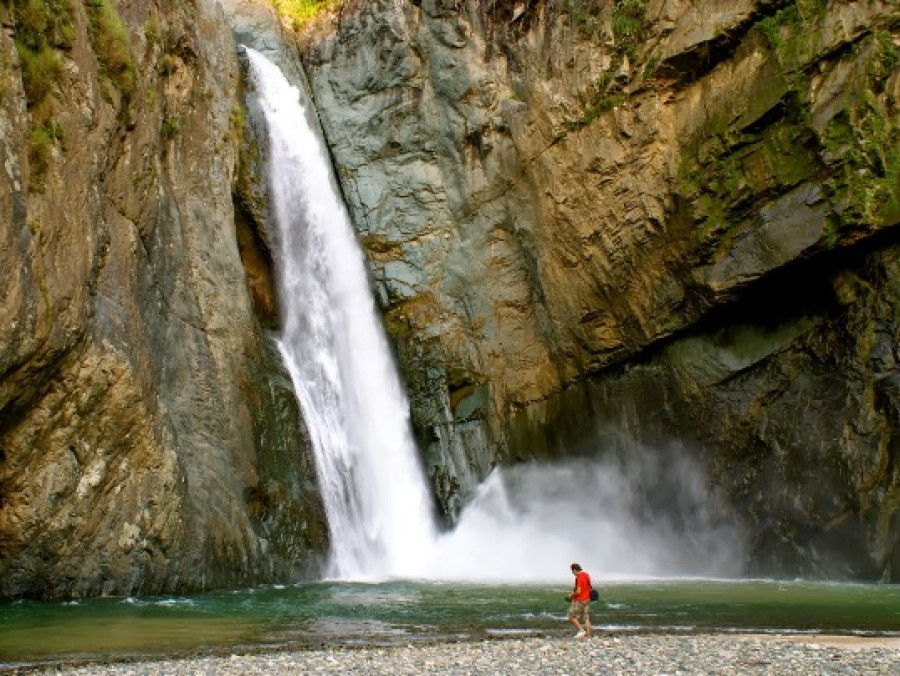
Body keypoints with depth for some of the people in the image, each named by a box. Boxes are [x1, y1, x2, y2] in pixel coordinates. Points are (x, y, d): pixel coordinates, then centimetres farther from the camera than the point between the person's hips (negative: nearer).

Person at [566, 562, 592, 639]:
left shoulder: (579, 577, -19)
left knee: (572, 616, 2)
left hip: (579, 601, -9)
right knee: (586, 618, 8)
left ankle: (581, 630, -4)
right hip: (587, 600, 9)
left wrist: (571, 595, -6)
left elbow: (578, 591, -24)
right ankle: (588, 635, 7)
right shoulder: (587, 575, 10)